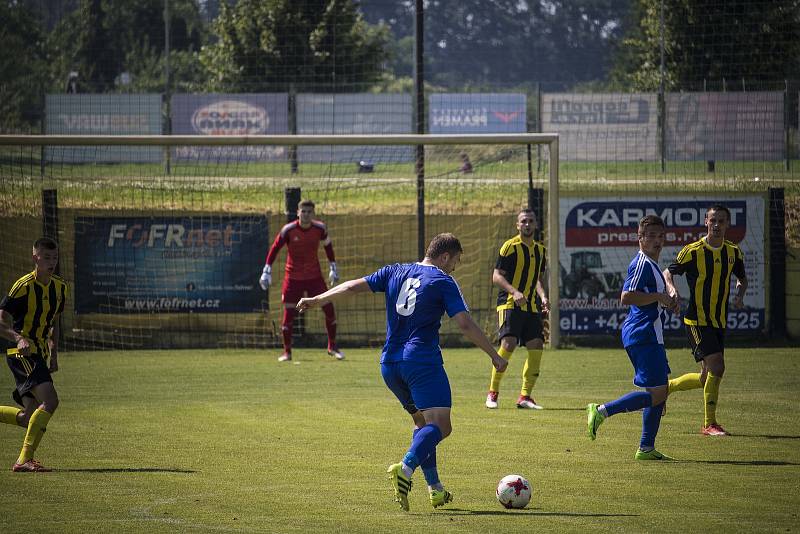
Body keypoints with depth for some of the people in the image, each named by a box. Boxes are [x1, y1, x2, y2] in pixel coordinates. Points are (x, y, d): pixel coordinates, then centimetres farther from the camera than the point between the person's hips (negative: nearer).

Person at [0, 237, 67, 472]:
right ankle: (24, 459, -22)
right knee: (50, 400, -24)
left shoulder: (59, 287, 11)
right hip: (22, 353, -8)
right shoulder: (24, 286, -13)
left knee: (30, 418, 2)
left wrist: (53, 354, 14)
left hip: (38, 354, 8)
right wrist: (20, 339, -31)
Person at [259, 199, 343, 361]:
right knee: (288, 313, -6)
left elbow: (327, 245, 12)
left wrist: (333, 268, 14)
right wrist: (267, 271, -9)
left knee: (329, 309, -2)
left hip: (315, 276, 2)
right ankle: (287, 352, 7)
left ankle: (332, 347, 15)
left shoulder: (320, 228, -6)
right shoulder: (288, 230, -14)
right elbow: (274, 248, -5)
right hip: (293, 278, -2)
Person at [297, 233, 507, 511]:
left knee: (422, 422, 21)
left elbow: (354, 286, 14)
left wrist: (317, 300, 25)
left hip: (390, 363, 7)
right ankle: (406, 468, -39)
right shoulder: (443, 282, -3)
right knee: (440, 425, -14)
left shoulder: (395, 272, 13)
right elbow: (465, 324, -9)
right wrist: (495, 356, -2)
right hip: (422, 361, -7)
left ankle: (435, 488, 15)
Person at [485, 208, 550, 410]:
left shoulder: (540, 250, 16)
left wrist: (542, 296, 8)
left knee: (536, 346, -4)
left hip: (531, 306, 7)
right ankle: (492, 393, -8)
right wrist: (514, 292, -22)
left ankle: (525, 397, 5)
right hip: (509, 303, -7)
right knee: (508, 344, -19)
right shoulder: (511, 246, -5)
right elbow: (497, 276, -8)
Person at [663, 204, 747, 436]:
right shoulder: (693, 251, -9)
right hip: (697, 321, -6)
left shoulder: (733, 252, 5)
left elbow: (742, 277, 21)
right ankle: (709, 424, -8)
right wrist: (671, 289, -21)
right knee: (716, 366, -18)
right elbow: (668, 272, 0)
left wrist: (740, 294, 0)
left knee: (707, 378, 8)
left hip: (719, 322, 6)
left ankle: (665, 387, 33)